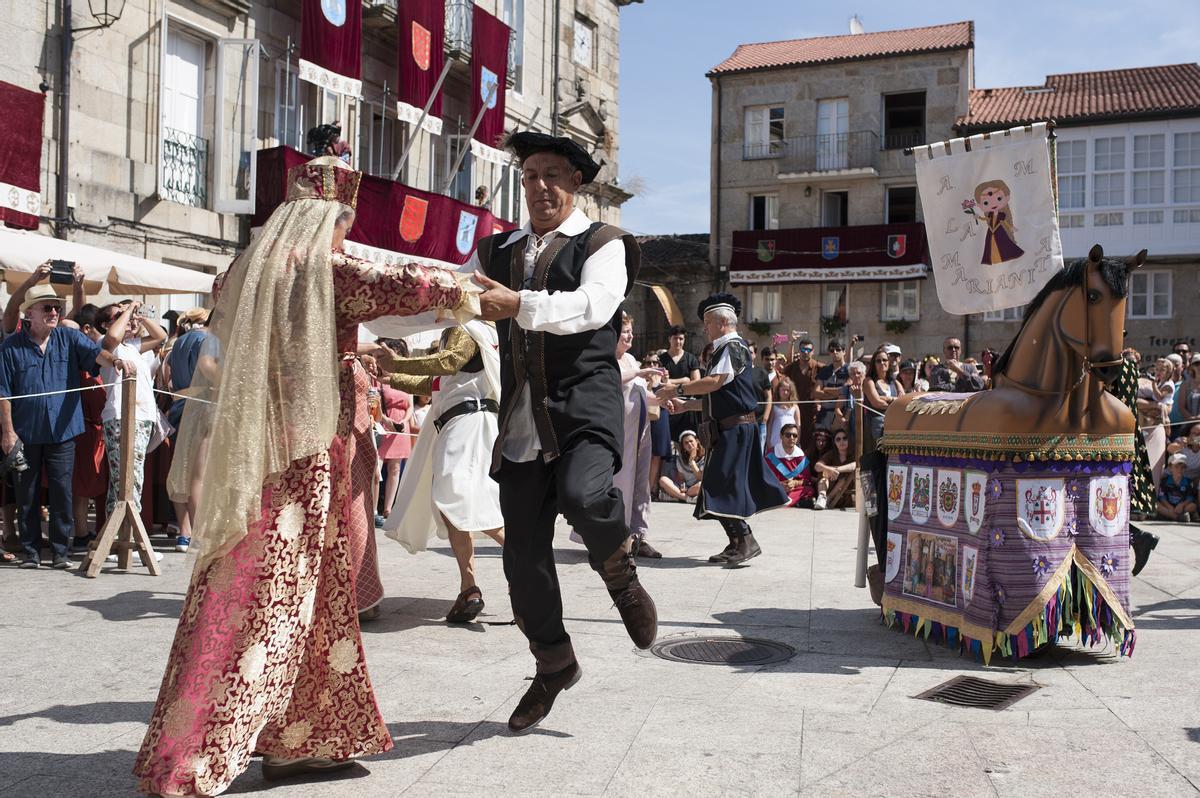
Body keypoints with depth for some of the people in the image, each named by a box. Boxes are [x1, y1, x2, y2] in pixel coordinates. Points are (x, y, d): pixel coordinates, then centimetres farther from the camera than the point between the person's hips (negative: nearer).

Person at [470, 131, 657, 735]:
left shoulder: (602, 245, 1)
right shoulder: (497, 253, 17)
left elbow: (592, 305, -19)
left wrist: (520, 305, -33)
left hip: (585, 409, -5)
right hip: (521, 421, 5)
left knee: (584, 497, -33)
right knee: (523, 552, 6)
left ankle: (620, 575, 3)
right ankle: (553, 666, 29)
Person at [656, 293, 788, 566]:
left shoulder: (733, 346, -10)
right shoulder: (724, 349, 20)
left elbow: (715, 381, -22)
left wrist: (678, 390, -14)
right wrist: (685, 405, 18)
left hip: (736, 428, -10)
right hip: (728, 428, 10)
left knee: (723, 484, -12)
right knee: (725, 486, 10)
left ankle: (746, 541, -9)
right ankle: (738, 543, 16)